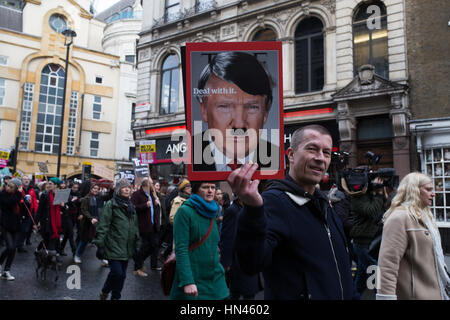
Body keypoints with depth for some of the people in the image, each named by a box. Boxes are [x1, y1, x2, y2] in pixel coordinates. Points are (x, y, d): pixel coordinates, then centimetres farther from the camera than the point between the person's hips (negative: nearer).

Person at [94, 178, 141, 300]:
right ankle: (104, 292, 16)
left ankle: (115, 297, 26)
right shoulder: (111, 204, -6)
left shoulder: (131, 206, 14)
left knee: (122, 275, 9)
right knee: (117, 273, -11)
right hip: (113, 246, -6)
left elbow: (135, 227, 18)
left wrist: (137, 245, 17)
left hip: (126, 248, 6)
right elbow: (103, 226, -10)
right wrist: (100, 245, -14)